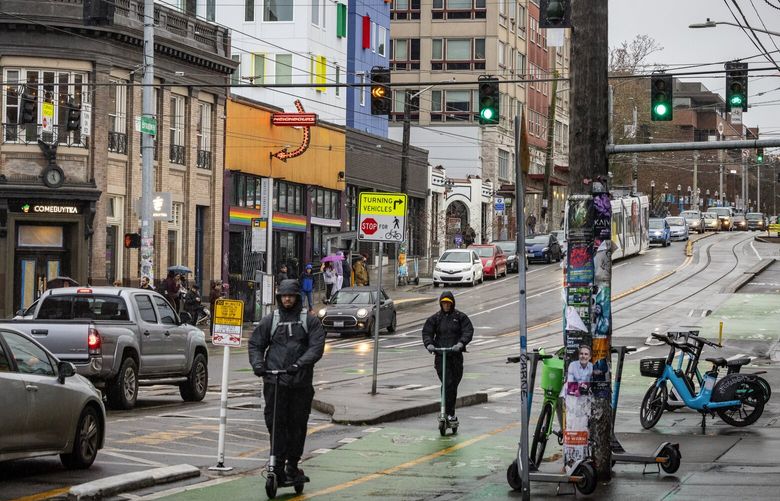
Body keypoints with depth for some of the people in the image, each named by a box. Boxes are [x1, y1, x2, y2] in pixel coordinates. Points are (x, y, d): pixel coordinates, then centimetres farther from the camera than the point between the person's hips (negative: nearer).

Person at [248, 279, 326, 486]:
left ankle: (292, 465, 16)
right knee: (275, 423, -7)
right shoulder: (270, 321, 12)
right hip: (274, 382, 0)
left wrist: (300, 364, -21)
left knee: (297, 425, 5)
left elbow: (317, 347, -5)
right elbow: (255, 344, 13)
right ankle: (278, 465, -5)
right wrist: (257, 363, -7)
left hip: (301, 382, 0)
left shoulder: (310, 321, 7)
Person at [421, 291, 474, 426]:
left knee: (454, 384, 8)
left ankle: (449, 411, 22)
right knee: (448, 384, -13)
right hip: (441, 355, -1)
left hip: (456, 355, 1)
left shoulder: (461, 317, 4)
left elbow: (468, 331, -6)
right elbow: (427, 332, 3)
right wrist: (429, 344, -18)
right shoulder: (435, 318, 7)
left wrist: (461, 343, -24)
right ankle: (450, 414, -11)